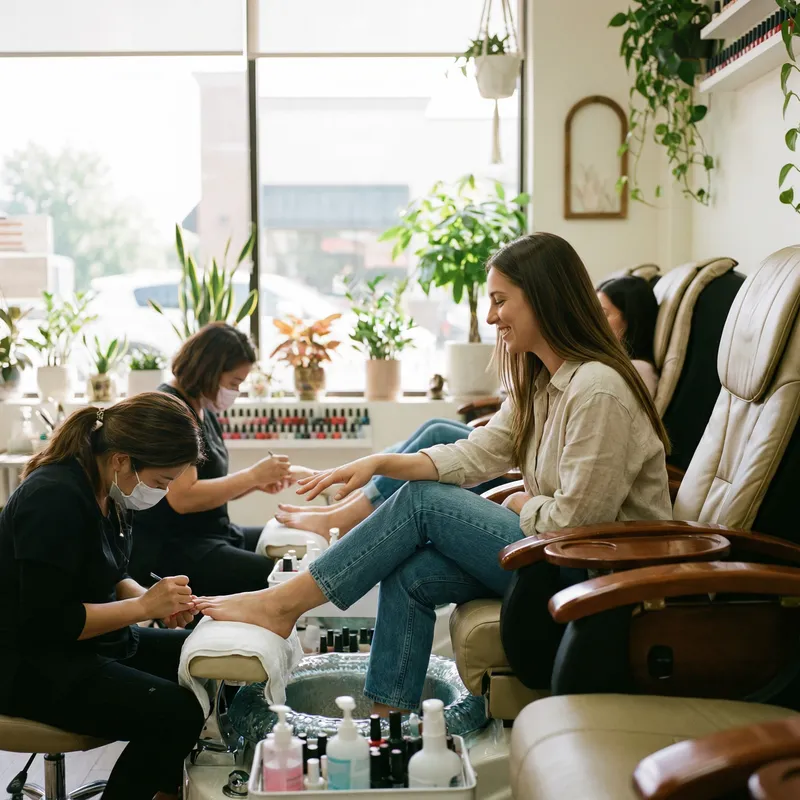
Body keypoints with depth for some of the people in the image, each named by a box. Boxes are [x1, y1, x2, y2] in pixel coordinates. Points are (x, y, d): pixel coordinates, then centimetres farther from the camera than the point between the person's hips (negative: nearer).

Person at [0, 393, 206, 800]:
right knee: (176, 712, -25)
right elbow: (46, 621, -26)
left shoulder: (107, 490, 2)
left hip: (93, 643, 10)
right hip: (34, 665, -10)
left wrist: (155, 600, -5)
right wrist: (144, 605, -21)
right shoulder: (55, 500, -25)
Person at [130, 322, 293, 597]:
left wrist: (257, 483, -1)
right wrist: (252, 475, -17)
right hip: (170, 550, -10)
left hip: (214, 534, 10)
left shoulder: (203, 410, 14)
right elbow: (183, 497, -24)